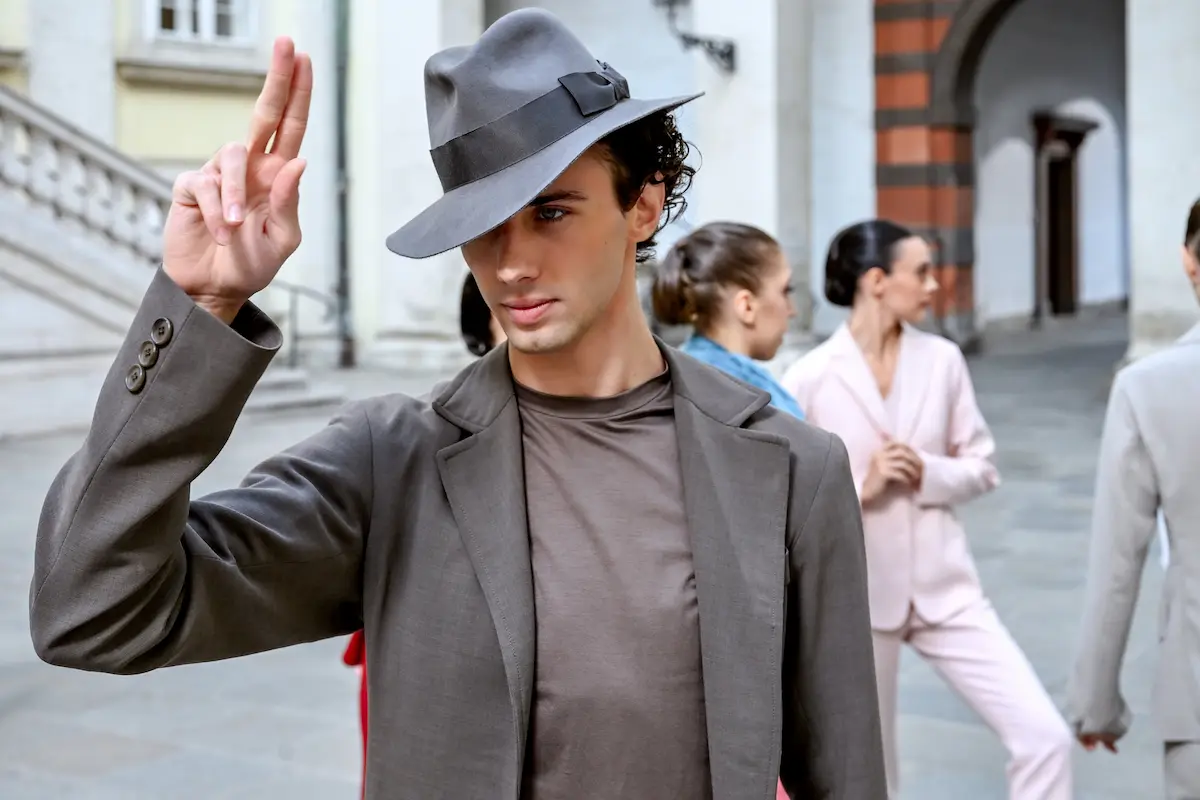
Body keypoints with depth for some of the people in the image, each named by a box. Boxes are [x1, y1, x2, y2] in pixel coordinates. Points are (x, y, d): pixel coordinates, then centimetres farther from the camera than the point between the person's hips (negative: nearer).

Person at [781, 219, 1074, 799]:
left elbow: (982, 467, 5)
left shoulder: (943, 359, -1)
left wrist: (929, 474, -14)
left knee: (1044, 736, -7)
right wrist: (860, 486, -19)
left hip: (944, 587, 3)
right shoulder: (809, 378, -10)